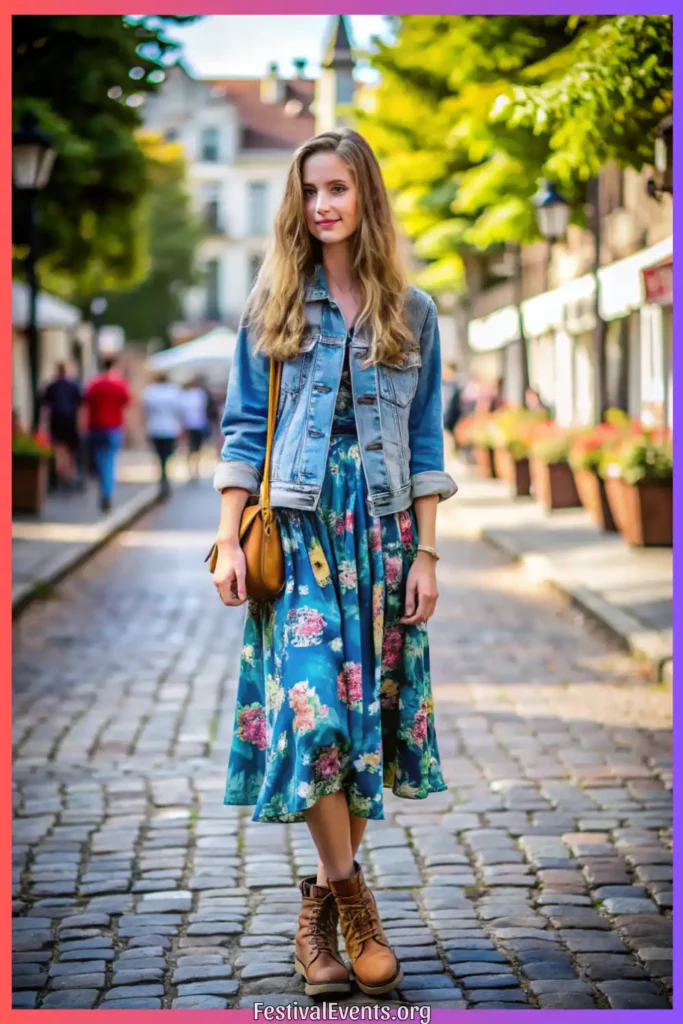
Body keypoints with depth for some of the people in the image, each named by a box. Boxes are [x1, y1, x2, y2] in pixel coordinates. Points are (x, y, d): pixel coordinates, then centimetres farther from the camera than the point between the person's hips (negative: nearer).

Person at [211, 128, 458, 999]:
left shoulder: (410, 312, 8)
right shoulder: (272, 305, 6)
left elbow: (425, 443, 8)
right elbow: (244, 428, 5)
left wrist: (425, 555, 2)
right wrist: (230, 543, -4)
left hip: (381, 529, 2)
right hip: (298, 525, -2)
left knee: (367, 709, 2)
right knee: (311, 705, -15)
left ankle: (321, 902, 14)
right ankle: (352, 900, -3)